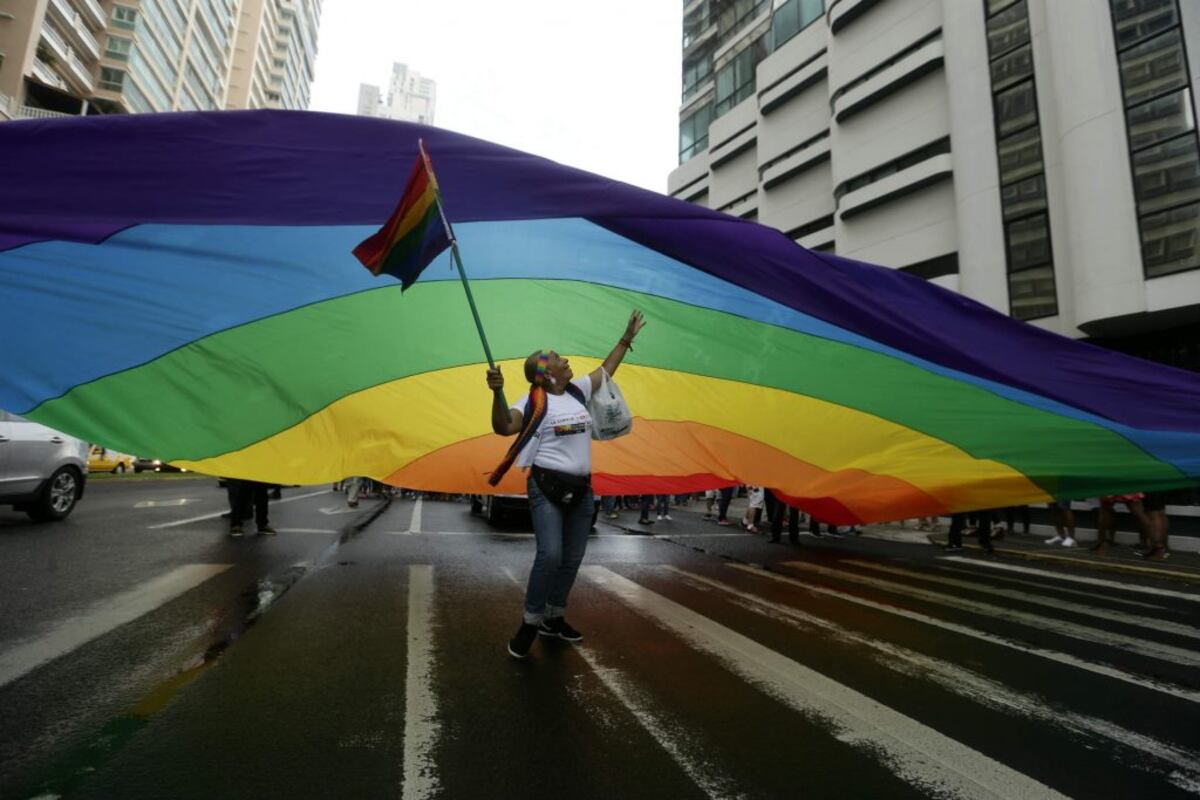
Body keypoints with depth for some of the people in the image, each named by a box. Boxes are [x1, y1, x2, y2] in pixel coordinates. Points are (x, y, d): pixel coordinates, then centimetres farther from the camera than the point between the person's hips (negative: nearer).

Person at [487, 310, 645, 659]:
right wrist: (498, 392, -40)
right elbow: (504, 427, -25)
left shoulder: (578, 390, 8)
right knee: (550, 555, -17)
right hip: (547, 488, -7)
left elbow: (606, 369, 23)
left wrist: (627, 338, 28)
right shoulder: (534, 400, -11)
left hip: (581, 488, 7)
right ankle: (530, 623, 3)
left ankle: (554, 619, 29)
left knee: (572, 559, 11)